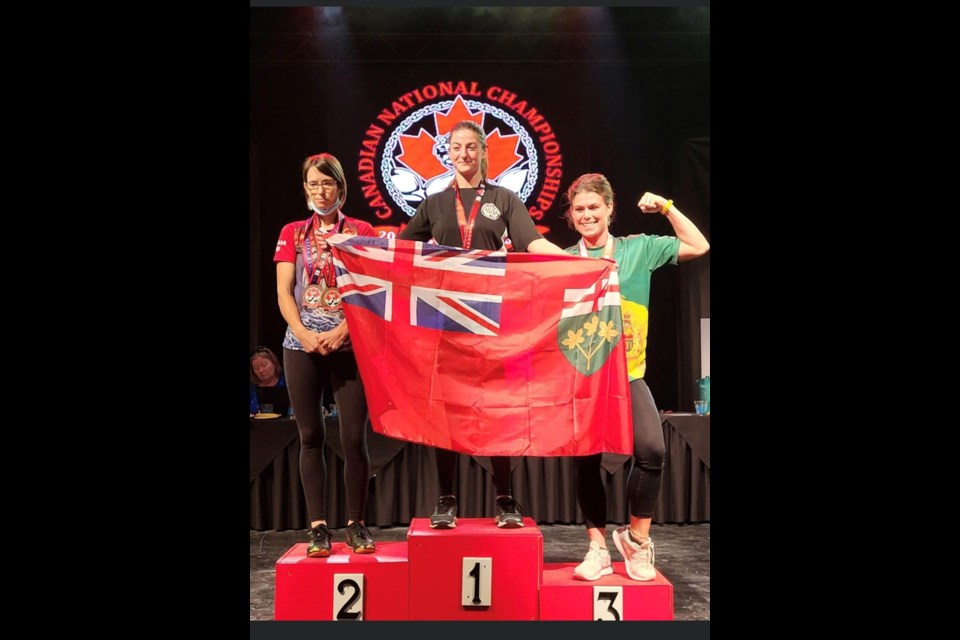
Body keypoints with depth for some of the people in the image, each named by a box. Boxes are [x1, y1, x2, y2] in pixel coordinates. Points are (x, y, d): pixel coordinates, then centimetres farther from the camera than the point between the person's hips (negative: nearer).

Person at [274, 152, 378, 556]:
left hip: (350, 343, -1)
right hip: (302, 345, 2)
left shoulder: (361, 231, 8)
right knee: (310, 436, 2)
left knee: (354, 436, -4)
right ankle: (318, 527, 9)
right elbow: (283, 293, 5)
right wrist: (303, 334, -11)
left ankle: (356, 525, 7)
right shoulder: (292, 233, 13)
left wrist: (341, 331, -14)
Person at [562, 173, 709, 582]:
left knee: (651, 450, -19)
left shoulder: (638, 248, 7)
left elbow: (699, 247, 9)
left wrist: (667, 207, 4)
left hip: (628, 374, -1)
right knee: (585, 460, -1)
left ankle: (636, 538, 4)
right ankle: (598, 548, 15)